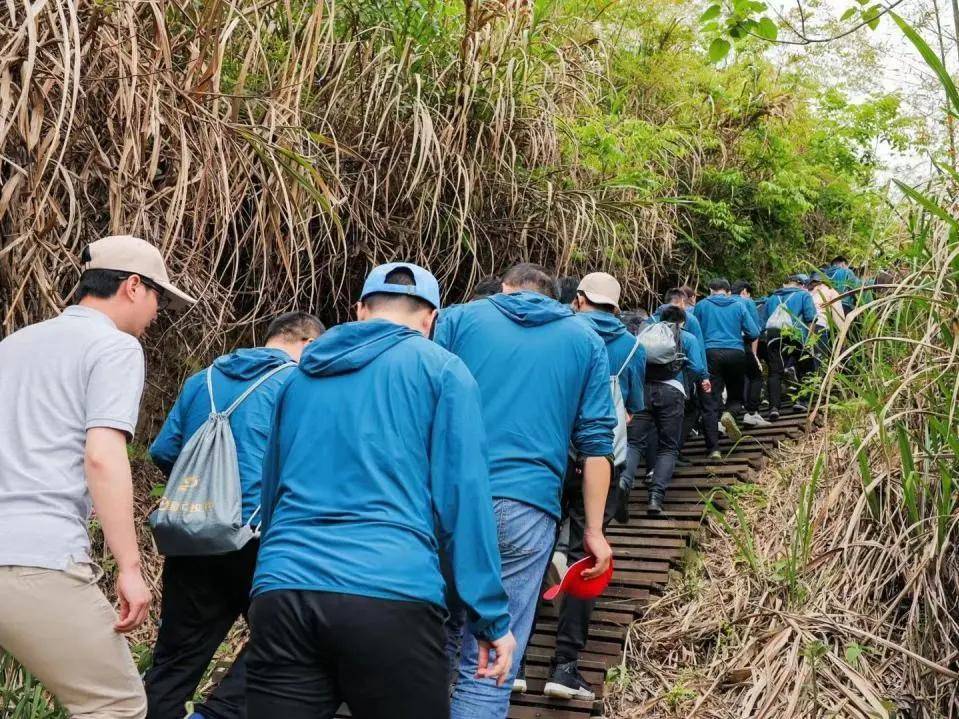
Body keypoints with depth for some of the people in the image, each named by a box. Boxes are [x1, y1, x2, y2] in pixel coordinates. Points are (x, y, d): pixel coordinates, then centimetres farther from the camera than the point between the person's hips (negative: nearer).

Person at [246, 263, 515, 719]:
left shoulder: (300, 375, 21)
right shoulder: (441, 369, 6)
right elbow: (462, 496, -2)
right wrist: (491, 618, 1)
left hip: (281, 592, 4)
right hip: (391, 598, -4)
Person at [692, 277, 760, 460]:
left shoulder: (701, 306, 10)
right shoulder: (739, 305, 11)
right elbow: (754, 334, 7)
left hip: (710, 353, -1)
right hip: (736, 353, 1)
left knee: (711, 402, -1)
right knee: (736, 395, 19)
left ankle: (713, 448, -7)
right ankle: (731, 413, -15)